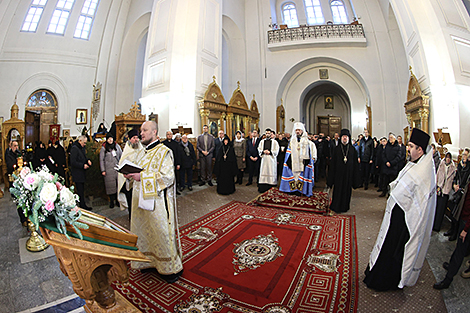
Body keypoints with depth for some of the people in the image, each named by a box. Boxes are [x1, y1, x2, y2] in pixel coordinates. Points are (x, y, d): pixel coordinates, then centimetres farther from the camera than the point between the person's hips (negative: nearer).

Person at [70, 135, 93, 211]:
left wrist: (87, 160, 6)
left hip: (82, 173, 9)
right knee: (80, 191, -3)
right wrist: (83, 165, -19)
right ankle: (82, 205, 4)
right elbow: (73, 162, -19)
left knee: (81, 190, 14)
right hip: (77, 174, -9)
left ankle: (82, 204, 22)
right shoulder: (74, 148, -15)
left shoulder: (82, 148, 13)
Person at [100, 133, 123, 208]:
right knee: (111, 185, 0)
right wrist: (103, 170, -3)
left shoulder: (117, 146, 9)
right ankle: (111, 201, 9)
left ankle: (117, 200, 11)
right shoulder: (103, 148, 2)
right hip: (109, 169, -2)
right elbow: (101, 160, 2)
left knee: (118, 184, 2)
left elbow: (121, 156, 13)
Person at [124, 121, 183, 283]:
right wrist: (131, 174, 2)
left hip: (157, 201, -8)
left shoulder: (163, 151, -14)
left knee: (161, 232, 2)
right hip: (142, 198, 8)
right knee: (145, 231, 16)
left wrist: (142, 177, -23)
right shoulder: (144, 151, 14)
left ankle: (171, 267, 19)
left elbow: (167, 177, -22)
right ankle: (150, 261, 35)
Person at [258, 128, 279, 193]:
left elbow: (276, 151, -1)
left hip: (271, 160, -2)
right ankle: (262, 187, 4)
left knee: (271, 173, -1)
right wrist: (263, 151, -10)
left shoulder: (274, 142, 3)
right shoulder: (262, 141, 12)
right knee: (263, 172, 1)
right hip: (264, 159, 2)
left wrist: (269, 152, -14)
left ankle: (271, 188, 5)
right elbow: (259, 149, 9)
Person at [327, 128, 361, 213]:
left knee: (347, 189, 9)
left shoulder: (352, 149, 3)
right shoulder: (337, 149, 0)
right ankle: (336, 207, 15)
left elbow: (355, 163, 5)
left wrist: (356, 177, 1)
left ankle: (345, 206, 24)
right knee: (338, 190, 3)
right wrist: (331, 178, -4)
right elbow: (333, 163, -1)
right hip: (338, 173, -1)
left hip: (348, 173, 2)